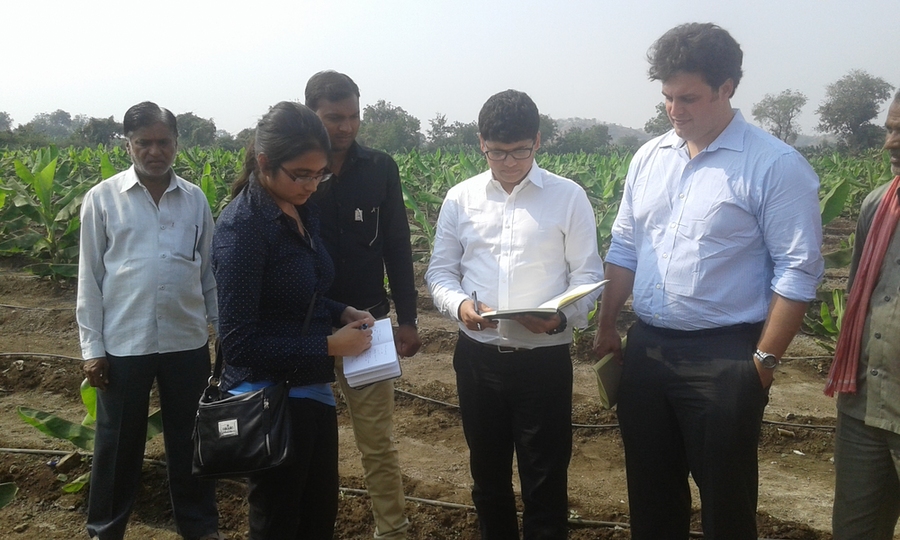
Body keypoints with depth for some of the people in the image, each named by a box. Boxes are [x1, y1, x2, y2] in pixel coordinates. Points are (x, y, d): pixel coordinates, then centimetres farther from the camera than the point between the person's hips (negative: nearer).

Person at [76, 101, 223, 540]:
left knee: (190, 438, 13)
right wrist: (91, 346, -3)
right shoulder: (102, 199, -2)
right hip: (123, 343, -1)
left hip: (187, 342, 2)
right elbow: (89, 277, 0)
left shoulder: (196, 200, 3)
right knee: (118, 442, 12)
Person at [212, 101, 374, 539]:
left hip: (312, 389, 8)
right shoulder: (242, 227, -21)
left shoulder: (299, 213, 3)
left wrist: (341, 313, -1)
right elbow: (239, 341, -21)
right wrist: (329, 345, -20)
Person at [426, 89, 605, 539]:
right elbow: (440, 271, 7)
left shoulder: (569, 197, -4)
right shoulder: (460, 198, 3)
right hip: (477, 356, 3)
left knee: (545, 480, 7)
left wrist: (561, 317, -21)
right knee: (487, 471, 18)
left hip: (545, 359, -2)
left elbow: (588, 275, -1)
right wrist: (459, 305, -15)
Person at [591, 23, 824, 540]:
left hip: (724, 358, -5)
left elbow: (799, 271, -12)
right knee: (650, 487, 18)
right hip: (646, 348, 6)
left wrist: (764, 360, -14)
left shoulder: (776, 166, -11)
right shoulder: (649, 158, 7)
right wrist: (607, 325, 11)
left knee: (725, 497, 9)